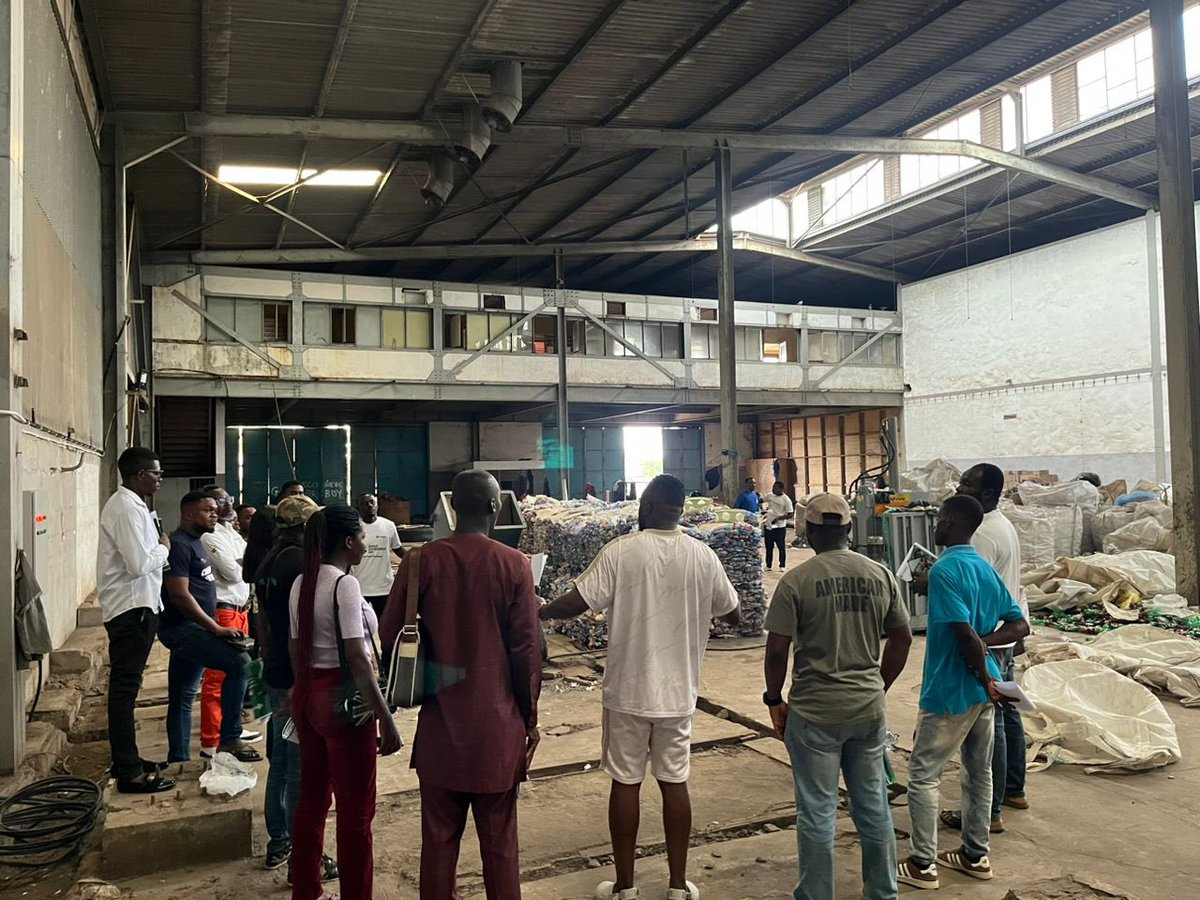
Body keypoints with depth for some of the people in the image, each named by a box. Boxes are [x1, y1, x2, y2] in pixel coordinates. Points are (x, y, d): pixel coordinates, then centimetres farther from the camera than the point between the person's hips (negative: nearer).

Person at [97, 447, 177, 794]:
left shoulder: (130, 505, 14)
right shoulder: (126, 509, -18)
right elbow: (140, 563, -25)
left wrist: (157, 546, 4)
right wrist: (163, 547, -9)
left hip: (134, 606, 11)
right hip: (131, 609, -11)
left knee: (125, 687, 18)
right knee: (125, 688, -5)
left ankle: (126, 759, 30)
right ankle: (129, 773, 1)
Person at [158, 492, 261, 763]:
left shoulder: (195, 543, 17)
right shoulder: (179, 544, -14)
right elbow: (179, 594, -22)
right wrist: (216, 629, -21)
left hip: (191, 629, 10)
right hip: (181, 627, -10)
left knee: (182, 697, 13)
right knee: (239, 661, -21)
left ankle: (178, 759, 19)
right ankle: (229, 739, -16)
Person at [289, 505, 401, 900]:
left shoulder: (301, 583, 6)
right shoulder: (345, 584, -18)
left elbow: (297, 649, 12)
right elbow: (357, 660, -23)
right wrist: (387, 720, -21)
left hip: (308, 696, 8)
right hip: (344, 700, -8)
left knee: (311, 798, 19)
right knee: (355, 809, 4)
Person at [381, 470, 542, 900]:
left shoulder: (421, 561, -5)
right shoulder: (513, 565, -10)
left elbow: (390, 636, 0)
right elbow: (527, 648, -8)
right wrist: (529, 716, 3)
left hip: (441, 720, 2)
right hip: (497, 723, -1)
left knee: (439, 835, 15)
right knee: (499, 837, 12)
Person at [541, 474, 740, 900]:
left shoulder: (620, 551, -13)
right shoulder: (703, 556, -4)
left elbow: (576, 602, -14)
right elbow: (732, 614, 7)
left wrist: (539, 612, 5)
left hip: (628, 690, -2)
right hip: (678, 692, 3)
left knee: (625, 784, 9)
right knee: (675, 783, 13)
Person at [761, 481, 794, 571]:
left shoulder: (786, 500, -10)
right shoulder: (770, 496, 4)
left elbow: (790, 515, -11)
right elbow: (761, 501, 22)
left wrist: (778, 518, -21)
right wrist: (764, 509, 4)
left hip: (779, 526, -5)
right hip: (768, 525, 5)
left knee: (781, 547, 3)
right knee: (769, 547, 11)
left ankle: (782, 566, 14)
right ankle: (768, 565, 19)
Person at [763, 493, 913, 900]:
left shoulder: (797, 581, -13)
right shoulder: (880, 575, 1)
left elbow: (777, 649, -13)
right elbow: (902, 639, 7)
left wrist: (775, 699, 0)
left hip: (814, 711, -4)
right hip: (869, 709, 5)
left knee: (817, 812, 7)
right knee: (874, 806, 18)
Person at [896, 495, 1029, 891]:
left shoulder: (943, 570, -20)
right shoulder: (986, 568, 7)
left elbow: (966, 634, -26)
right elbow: (1020, 625, 9)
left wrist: (984, 677, -12)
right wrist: (984, 645, -4)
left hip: (949, 691, -8)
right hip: (982, 688, 8)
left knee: (923, 775, 3)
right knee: (979, 771, 17)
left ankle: (923, 865, 10)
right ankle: (976, 855, 29)